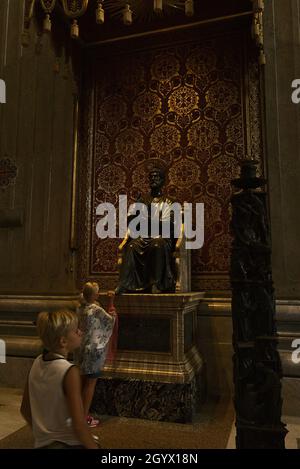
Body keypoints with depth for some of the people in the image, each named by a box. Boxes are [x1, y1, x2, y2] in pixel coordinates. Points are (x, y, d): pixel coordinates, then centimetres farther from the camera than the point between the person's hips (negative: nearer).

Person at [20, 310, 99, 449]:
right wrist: (94, 446, -9)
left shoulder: (37, 363, -3)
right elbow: (78, 424, -22)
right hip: (69, 443, -7)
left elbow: (25, 409, 8)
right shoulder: (70, 372, -22)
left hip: (42, 443, 7)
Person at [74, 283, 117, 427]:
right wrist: (113, 313, 13)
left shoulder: (80, 309, 2)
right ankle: (85, 417, 12)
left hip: (81, 349, 8)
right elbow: (111, 320, -4)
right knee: (90, 384, 4)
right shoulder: (96, 309, -19)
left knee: (82, 382, 17)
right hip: (93, 350, -7)